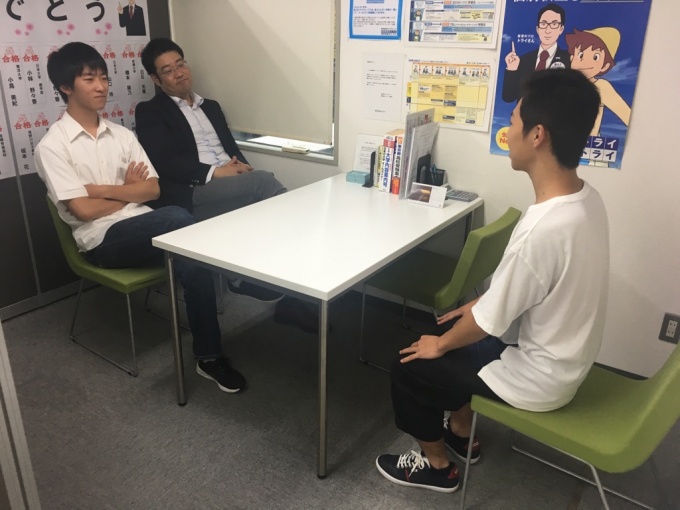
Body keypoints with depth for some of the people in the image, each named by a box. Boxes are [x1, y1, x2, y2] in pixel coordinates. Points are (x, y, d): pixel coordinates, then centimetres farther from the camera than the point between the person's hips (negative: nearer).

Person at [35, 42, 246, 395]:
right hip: (103, 240, -5)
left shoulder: (121, 135, 13)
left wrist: (104, 189, -7)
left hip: (144, 230, 5)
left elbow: (153, 189, 6)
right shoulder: (52, 146, -3)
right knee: (178, 219, -32)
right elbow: (83, 209, -10)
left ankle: (208, 356, -18)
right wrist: (129, 190, 2)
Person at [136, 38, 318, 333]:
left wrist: (239, 166, -5)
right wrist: (213, 172, -17)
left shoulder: (211, 107, 29)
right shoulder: (150, 112, 10)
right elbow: (165, 162, -6)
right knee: (262, 180, -30)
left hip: (233, 190, 6)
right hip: (190, 197, -5)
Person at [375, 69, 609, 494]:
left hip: (538, 377, -8)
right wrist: (481, 304, 12)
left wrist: (441, 345, -5)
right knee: (456, 329, 23)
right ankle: (461, 433, 37)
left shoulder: (543, 230, -35)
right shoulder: (587, 199, -7)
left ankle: (437, 465, 26)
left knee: (410, 369, 4)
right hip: (563, 353, 8)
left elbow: (490, 322, -23)